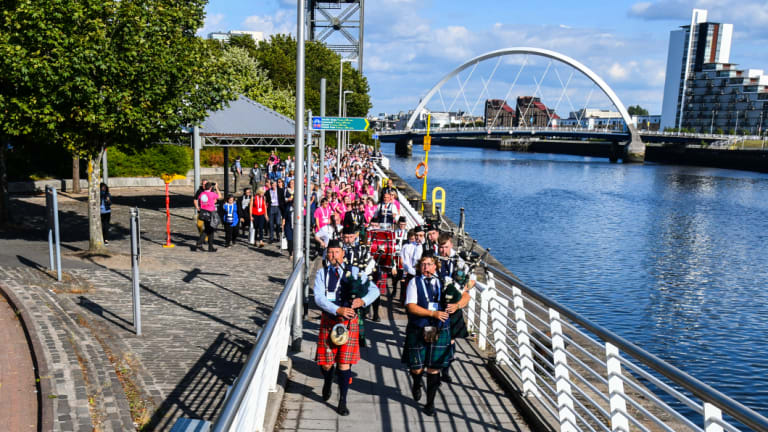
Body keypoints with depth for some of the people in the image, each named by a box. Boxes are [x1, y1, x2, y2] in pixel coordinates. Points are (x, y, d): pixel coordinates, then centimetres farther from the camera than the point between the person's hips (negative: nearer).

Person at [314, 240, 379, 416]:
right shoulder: (321, 273, 1)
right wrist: (338, 310, -27)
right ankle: (327, 383, 41)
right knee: (326, 363, 6)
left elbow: (374, 290, -1)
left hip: (349, 322, 0)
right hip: (328, 322, 0)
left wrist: (363, 300, -22)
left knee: (344, 364, -2)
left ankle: (342, 402, 12)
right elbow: (319, 298, -13)